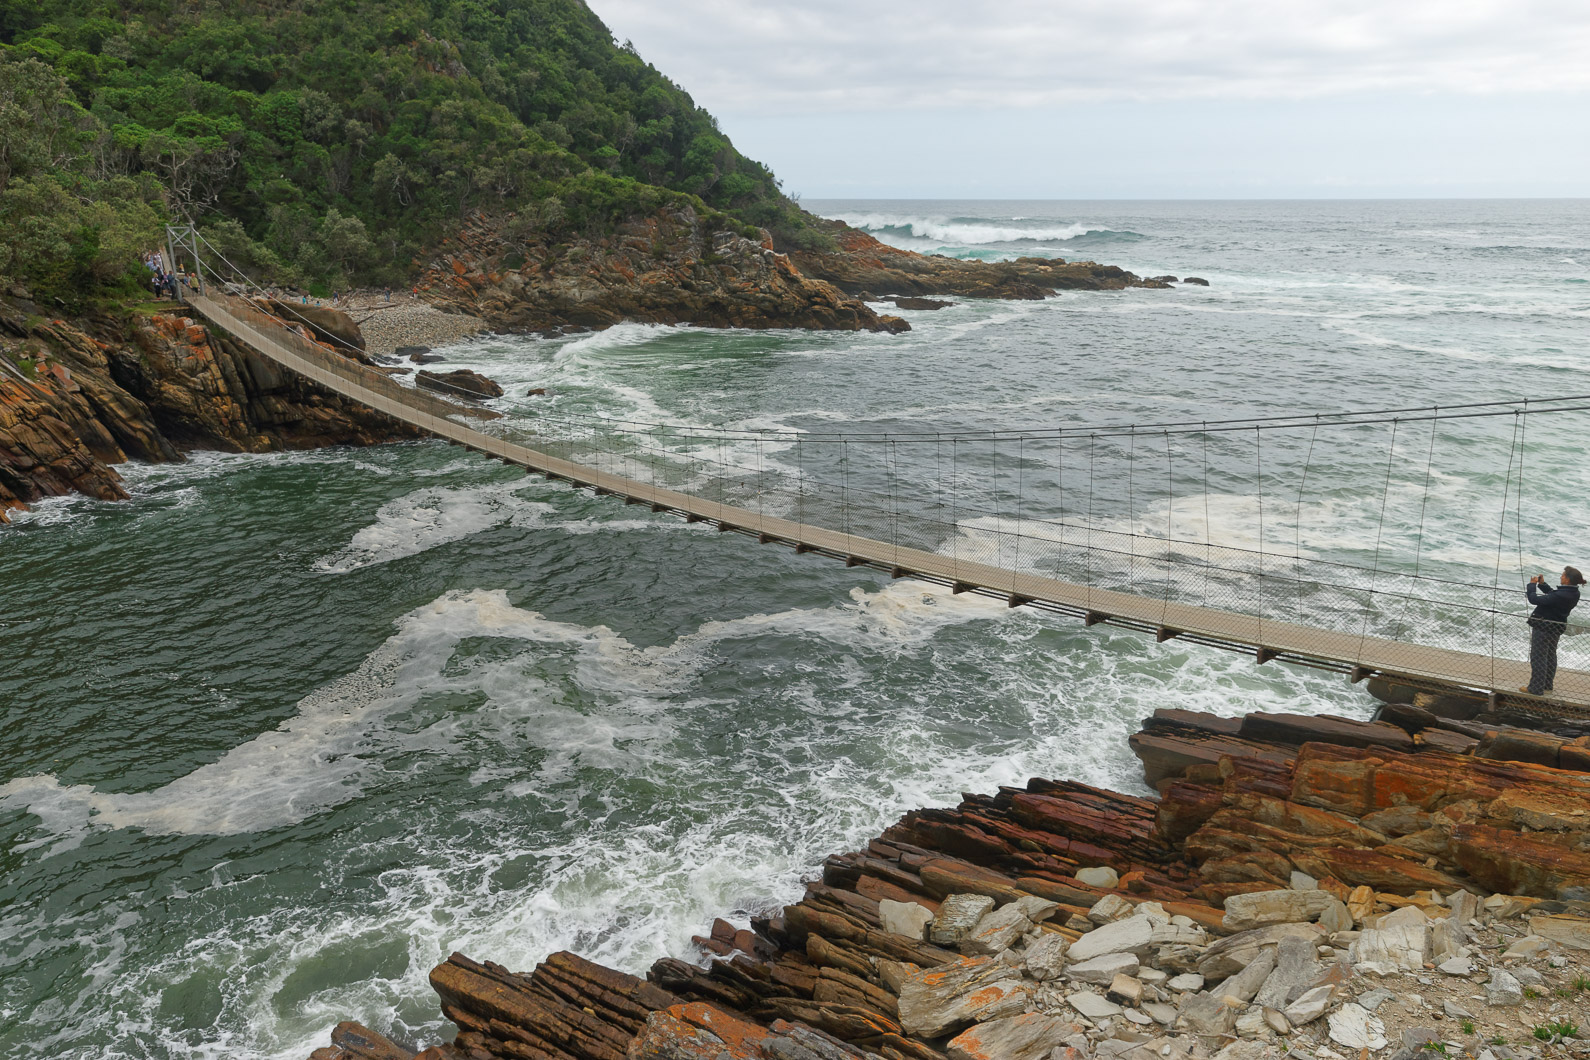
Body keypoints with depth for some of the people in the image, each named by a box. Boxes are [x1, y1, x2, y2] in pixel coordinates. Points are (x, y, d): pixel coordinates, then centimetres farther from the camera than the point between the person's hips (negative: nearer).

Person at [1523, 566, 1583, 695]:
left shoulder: (1560, 596, -33)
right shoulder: (1574, 593, -6)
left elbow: (1534, 599, -31)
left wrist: (1532, 585, -16)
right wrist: (1542, 584, 4)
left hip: (1543, 628, -9)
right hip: (1556, 629, 9)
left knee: (1538, 658, 4)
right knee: (1550, 656, 22)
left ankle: (1536, 688, 10)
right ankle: (1547, 685, 36)